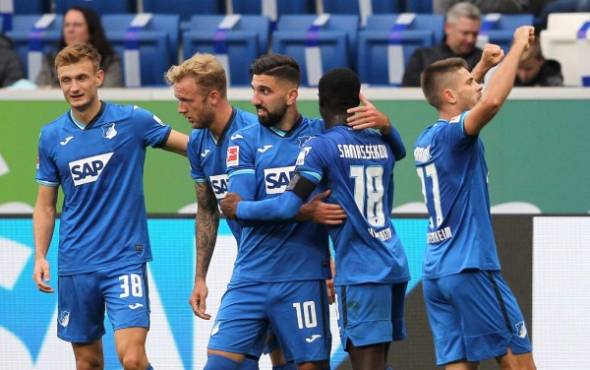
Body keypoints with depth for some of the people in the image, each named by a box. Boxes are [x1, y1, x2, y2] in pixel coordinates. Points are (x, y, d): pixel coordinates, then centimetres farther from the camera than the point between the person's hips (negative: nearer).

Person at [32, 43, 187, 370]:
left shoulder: (133, 121, -4)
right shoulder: (51, 136, 5)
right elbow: (45, 205, 12)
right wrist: (40, 256, 0)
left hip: (125, 258, -3)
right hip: (75, 266, 3)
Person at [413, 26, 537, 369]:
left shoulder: (427, 141, 14)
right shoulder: (453, 134, -12)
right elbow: (491, 101, -32)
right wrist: (518, 46, -23)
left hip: (436, 273, 9)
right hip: (471, 269, -9)